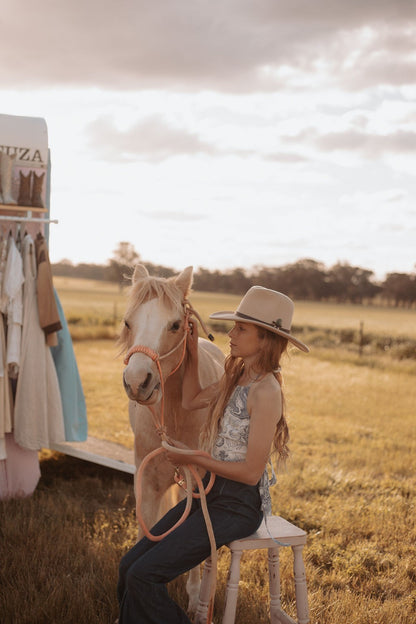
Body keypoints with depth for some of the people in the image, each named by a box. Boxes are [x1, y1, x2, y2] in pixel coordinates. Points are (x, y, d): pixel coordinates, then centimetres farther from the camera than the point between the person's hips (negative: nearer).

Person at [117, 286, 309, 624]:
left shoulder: (265, 391, -21)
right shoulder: (237, 375, 7)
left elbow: (251, 472, -21)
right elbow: (192, 401, 22)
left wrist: (192, 458, -13)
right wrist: (193, 352, 12)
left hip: (239, 506, -9)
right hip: (211, 491, 9)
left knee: (143, 575, -14)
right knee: (129, 565, 3)